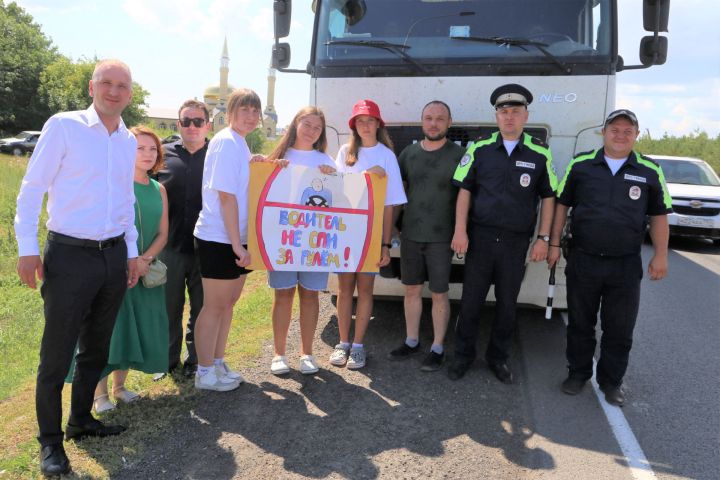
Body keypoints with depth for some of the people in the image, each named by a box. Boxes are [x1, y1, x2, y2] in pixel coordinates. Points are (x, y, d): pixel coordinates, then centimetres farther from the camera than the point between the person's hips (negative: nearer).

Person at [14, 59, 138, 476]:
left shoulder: (129, 141, 10)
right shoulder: (63, 126, -7)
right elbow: (32, 188, -7)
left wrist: (132, 251, 17)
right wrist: (28, 249, -11)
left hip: (114, 256, 6)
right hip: (70, 255, -5)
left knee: (96, 349, 16)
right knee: (57, 354, 2)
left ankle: (81, 420, 34)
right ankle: (51, 441, 18)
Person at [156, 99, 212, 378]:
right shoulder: (164, 154, 4)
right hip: (171, 245, 1)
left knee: (202, 308, 11)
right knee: (169, 306, 13)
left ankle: (196, 360, 28)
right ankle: (168, 358, 30)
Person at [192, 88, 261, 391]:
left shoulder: (240, 144, 13)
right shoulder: (227, 142, -15)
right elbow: (226, 196, -20)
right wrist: (237, 244, -21)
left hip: (235, 239, 9)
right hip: (219, 239, -9)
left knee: (229, 302, 17)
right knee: (215, 306, 1)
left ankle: (217, 364, 31)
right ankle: (205, 374, 15)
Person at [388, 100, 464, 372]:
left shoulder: (458, 155, -6)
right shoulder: (409, 153, 6)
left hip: (441, 237, -4)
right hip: (410, 235, 4)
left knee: (439, 294, 4)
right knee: (412, 290, 13)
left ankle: (437, 348, 18)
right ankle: (411, 341, 28)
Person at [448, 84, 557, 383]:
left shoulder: (540, 153, 0)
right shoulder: (480, 148, 0)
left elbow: (548, 197, 5)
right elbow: (465, 190, 2)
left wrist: (543, 238, 0)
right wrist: (460, 231, -5)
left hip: (516, 242, 1)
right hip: (480, 237, 0)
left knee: (507, 303, 11)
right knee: (471, 300, 7)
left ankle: (498, 357, 28)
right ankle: (463, 355, 23)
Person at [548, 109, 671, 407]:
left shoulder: (650, 172, 2)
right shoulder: (581, 165, 0)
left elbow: (659, 216, 7)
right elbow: (561, 204, 6)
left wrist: (660, 255, 2)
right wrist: (554, 243, 2)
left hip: (626, 265, 0)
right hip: (583, 260, 0)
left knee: (619, 329, 9)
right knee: (580, 324, 12)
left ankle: (611, 382, 26)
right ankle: (578, 373, 30)